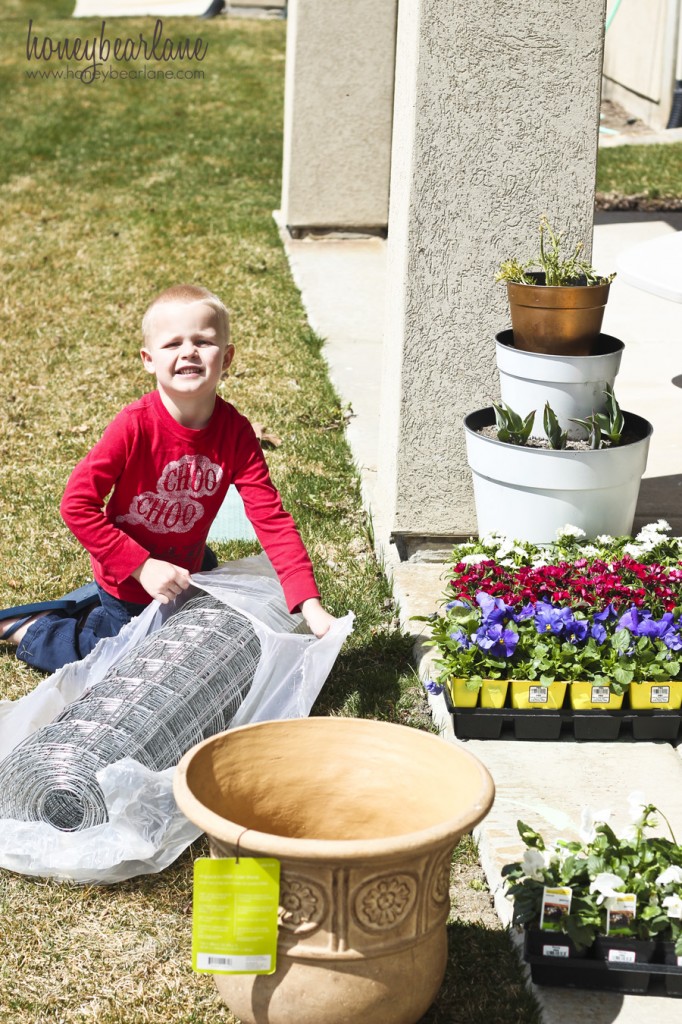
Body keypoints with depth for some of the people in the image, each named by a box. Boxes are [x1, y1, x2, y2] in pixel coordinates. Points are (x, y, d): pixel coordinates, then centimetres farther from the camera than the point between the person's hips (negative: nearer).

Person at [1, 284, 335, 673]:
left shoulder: (235, 432, -21)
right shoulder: (136, 426, -31)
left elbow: (272, 518, -23)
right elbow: (77, 503, -27)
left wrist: (311, 605, -32)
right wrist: (142, 567, -31)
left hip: (187, 568, 5)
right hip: (129, 584, -5)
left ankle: (93, 603, 45)